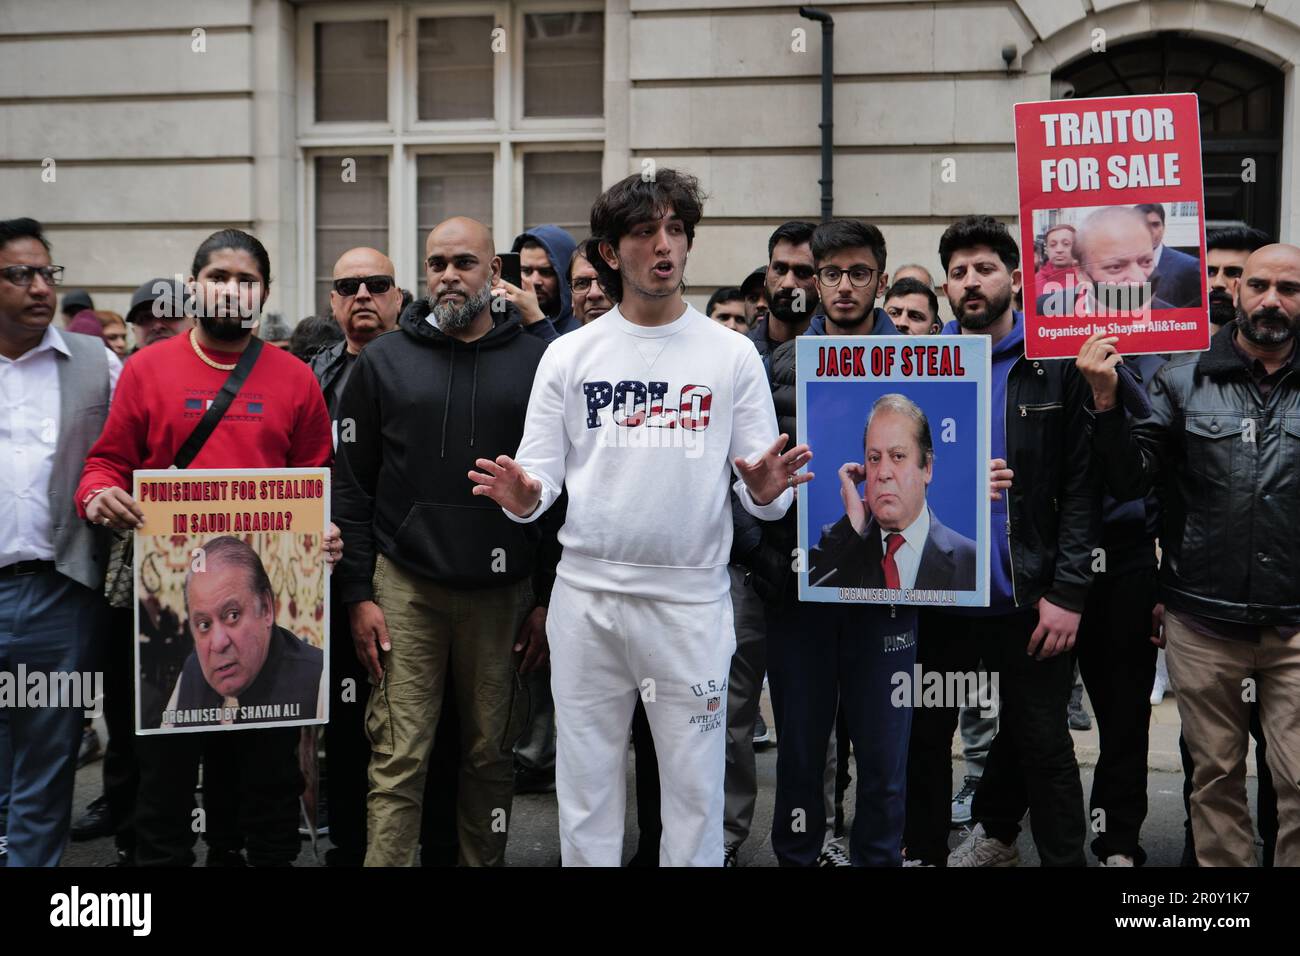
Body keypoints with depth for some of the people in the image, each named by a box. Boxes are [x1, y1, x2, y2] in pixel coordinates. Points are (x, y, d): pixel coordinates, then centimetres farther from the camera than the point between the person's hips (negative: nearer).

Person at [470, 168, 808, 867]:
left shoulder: (731, 354, 3)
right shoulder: (569, 355, 5)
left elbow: (762, 494, 2)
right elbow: (540, 472, 5)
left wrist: (766, 490, -20)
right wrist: (523, 497, -18)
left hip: (690, 599, -1)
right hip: (586, 595, 1)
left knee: (695, 784, 6)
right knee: (585, 782, 10)